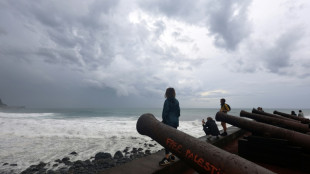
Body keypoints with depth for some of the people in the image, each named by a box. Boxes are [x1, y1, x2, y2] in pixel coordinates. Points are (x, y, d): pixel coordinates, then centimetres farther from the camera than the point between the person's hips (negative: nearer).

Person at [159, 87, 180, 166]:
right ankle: (172, 156, 24)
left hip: (168, 122, -7)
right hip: (175, 122, 8)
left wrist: (163, 121, -2)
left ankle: (167, 158, -3)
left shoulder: (167, 101, -11)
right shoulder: (176, 101, 9)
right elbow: (178, 112, 13)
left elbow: (165, 112, -13)